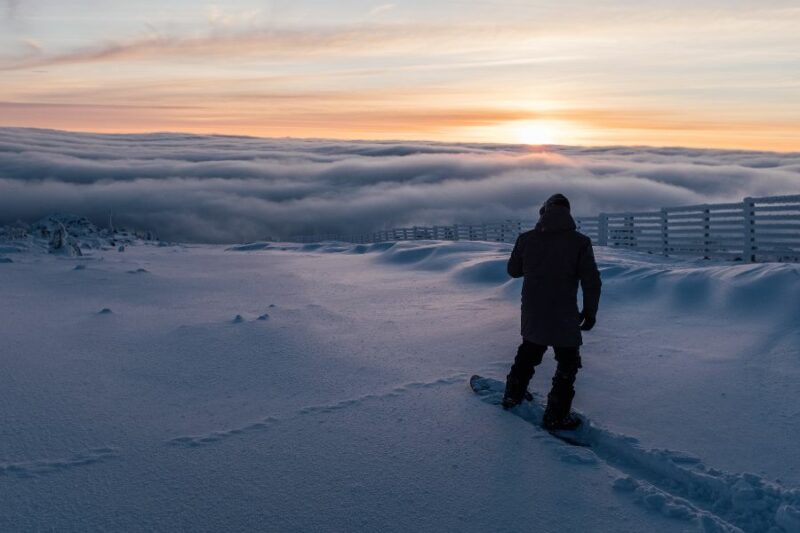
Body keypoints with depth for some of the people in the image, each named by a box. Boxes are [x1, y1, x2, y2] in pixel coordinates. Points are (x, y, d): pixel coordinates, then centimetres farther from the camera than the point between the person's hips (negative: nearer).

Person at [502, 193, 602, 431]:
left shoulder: (526, 239, -5)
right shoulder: (579, 242, -14)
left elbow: (513, 270, 9)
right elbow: (591, 281, -11)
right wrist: (590, 311, 3)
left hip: (531, 313, 4)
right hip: (564, 317, -4)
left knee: (529, 350, 28)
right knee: (568, 363, 12)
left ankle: (513, 394, 40)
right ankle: (556, 416, 14)